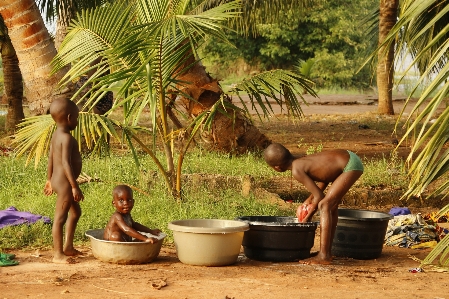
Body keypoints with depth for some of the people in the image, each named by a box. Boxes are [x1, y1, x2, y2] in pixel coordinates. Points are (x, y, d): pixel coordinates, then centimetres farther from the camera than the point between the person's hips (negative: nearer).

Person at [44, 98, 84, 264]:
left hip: (57, 180, 11)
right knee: (60, 218, -4)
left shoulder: (56, 135, 9)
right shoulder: (67, 138, -20)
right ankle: (58, 254, 2)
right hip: (65, 182, -11)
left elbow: (51, 159, 16)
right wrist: (75, 186, -25)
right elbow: (66, 163, -26)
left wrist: (49, 179, 25)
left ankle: (68, 247, 31)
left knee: (75, 212, 23)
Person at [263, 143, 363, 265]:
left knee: (324, 205, -12)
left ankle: (323, 255, -14)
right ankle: (327, 252, 23)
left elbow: (319, 196, -15)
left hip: (351, 166, -10)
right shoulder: (299, 160, 9)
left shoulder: (297, 170, -16)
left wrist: (308, 217, 0)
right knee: (332, 204, 17)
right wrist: (310, 199, 13)